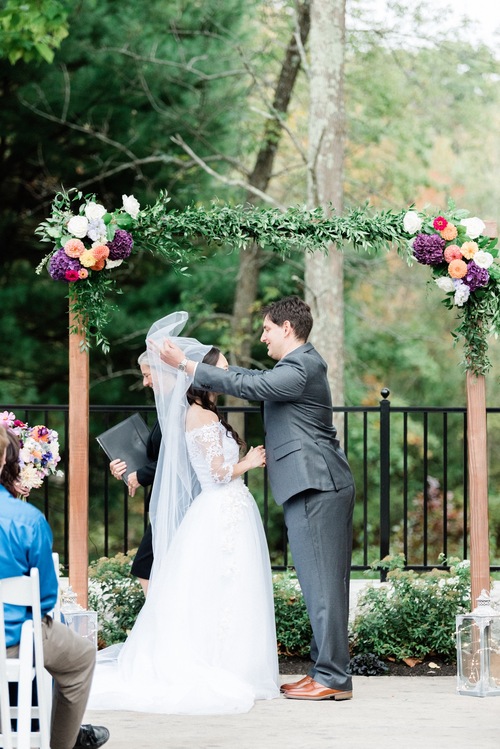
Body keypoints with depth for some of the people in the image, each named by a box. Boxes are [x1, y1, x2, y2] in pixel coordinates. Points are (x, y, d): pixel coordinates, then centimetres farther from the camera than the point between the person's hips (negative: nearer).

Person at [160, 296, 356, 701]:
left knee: (322, 582, -8)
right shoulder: (301, 365, 19)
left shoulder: (301, 370, -13)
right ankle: (329, 671, 15)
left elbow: (245, 386, -18)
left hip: (315, 489, -10)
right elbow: (251, 378, 25)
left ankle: (332, 678, -6)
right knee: (325, 583, 11)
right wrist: (193, 362, 21)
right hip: (326, 487, 10)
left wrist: (187, 365, -12)